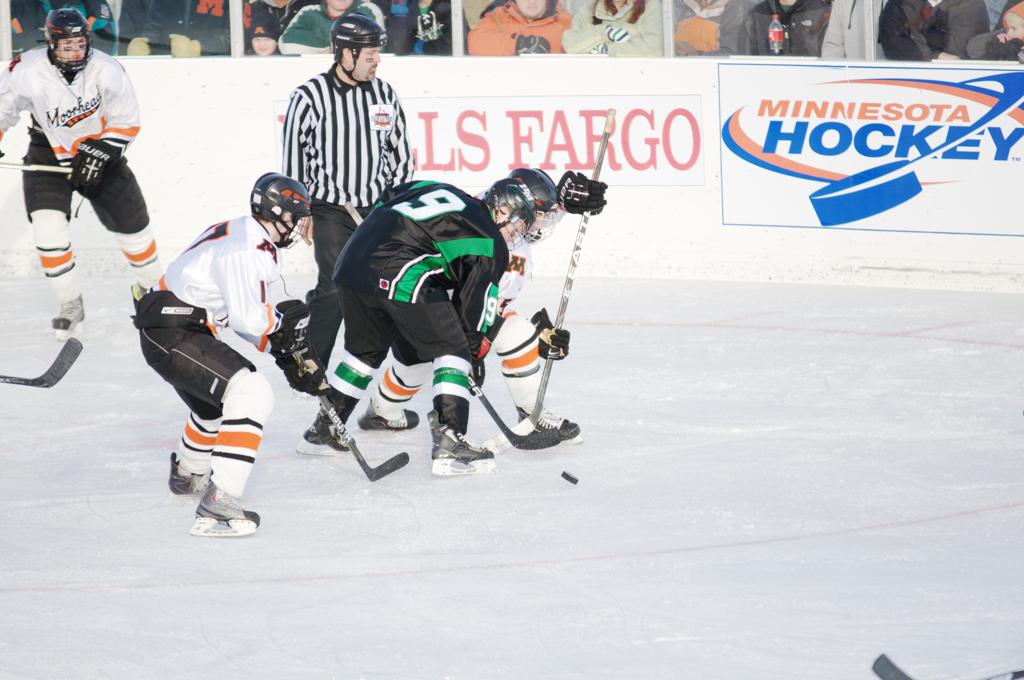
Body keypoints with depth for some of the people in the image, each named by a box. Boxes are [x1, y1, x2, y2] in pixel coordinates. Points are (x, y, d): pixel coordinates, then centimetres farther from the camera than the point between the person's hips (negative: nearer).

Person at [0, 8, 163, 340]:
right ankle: (70, 305, -2)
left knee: (131, 223, 7)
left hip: (100, 148, 0)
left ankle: (153, 285, 35)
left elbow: (126, 123, -14)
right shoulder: (28, 73, -25)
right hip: (48, 151, 0)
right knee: (48, 225, -17)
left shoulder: (106, 70, -24)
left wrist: (99, 154, -22)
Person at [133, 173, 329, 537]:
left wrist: (290, 353, 10)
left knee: (216, 403, 34)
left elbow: (247, 317, 18)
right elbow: (246, 317, -27)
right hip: (170, 334, -11)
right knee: (252, 394, -23)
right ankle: (217, 504, -31)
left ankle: (187, 473, 62)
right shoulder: (241, 248, -21)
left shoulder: (258, 245, 13)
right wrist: (283, 320, -8)